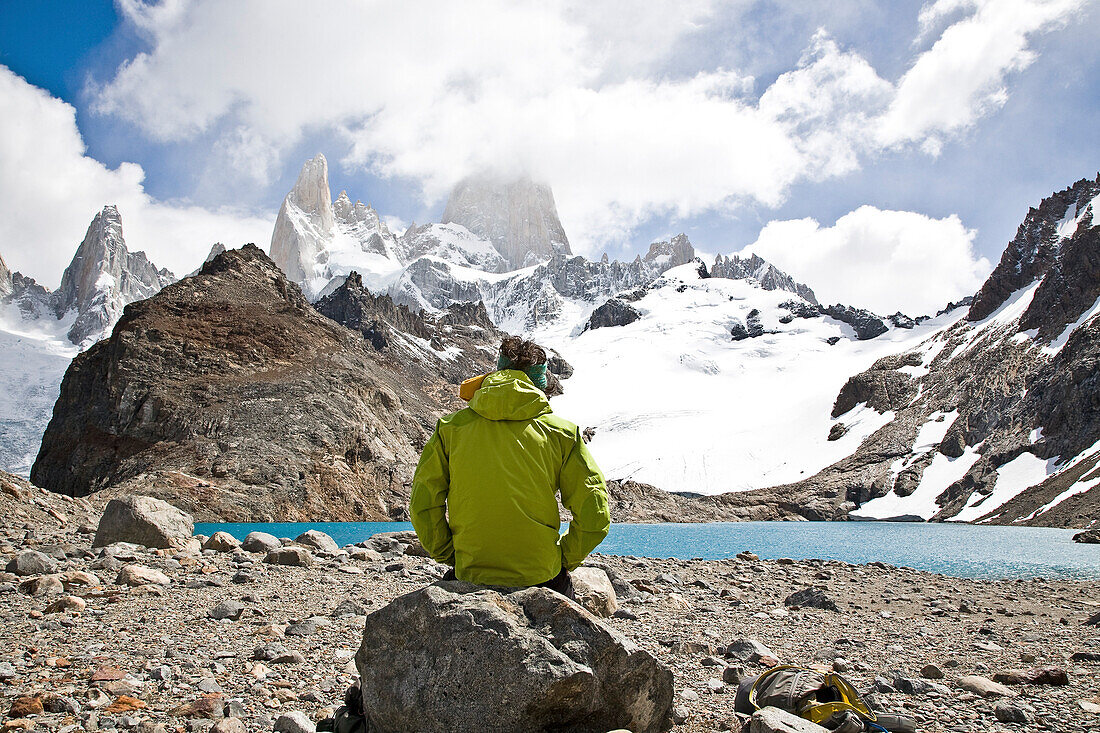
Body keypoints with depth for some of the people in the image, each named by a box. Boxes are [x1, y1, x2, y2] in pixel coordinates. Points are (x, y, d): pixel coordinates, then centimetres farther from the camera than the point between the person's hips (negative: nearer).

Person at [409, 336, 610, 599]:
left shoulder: (451, 427, -2)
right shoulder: (560, 432, -4)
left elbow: (423, 504, -1)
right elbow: (594, 516, -5)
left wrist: (448, 555, 13)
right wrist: (564, 560, 10)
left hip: (470, 575, 1)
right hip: (541, 575, -1)